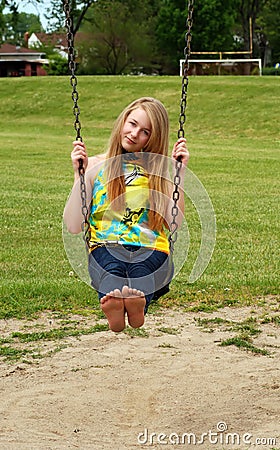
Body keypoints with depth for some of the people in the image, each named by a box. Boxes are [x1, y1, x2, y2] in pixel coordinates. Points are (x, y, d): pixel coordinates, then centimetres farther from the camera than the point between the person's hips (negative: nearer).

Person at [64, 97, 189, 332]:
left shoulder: (160, 170, 19)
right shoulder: (96, 166, 15)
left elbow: (175, 222, 3)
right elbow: (73, 226, 5)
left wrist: (179, 172, 3)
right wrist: (79, 174, 0)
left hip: (151, 250, 1)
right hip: (104, 247, 0)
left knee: (142, 273, -39)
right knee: (111, 273, -39)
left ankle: (138, 302, -69)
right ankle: (112, 301, -69)